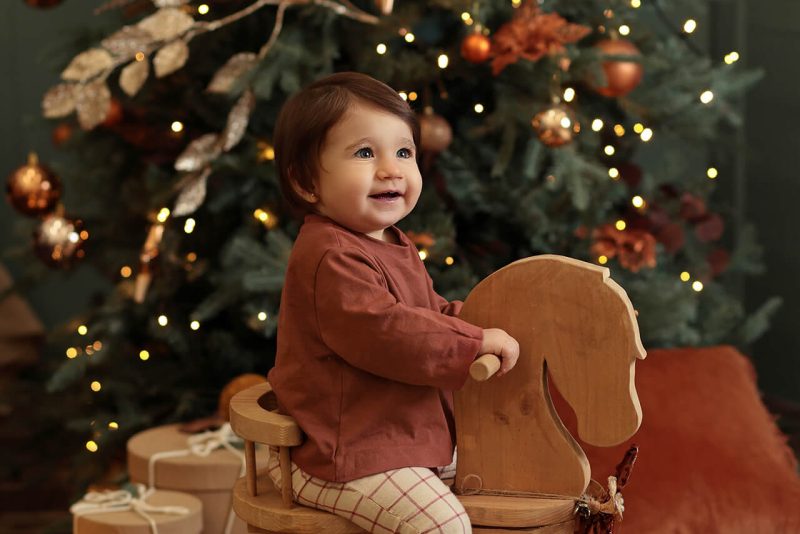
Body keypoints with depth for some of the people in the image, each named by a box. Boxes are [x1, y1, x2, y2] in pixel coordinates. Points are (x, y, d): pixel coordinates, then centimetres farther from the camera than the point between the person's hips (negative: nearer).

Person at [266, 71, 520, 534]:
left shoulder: (395, 246, 12)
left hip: (399, 437, 11)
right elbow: (382, 332, -30)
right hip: (340, 456, -11)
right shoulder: (331, 257, -23)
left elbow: (427, 310, 27)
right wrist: (476, 342, -23)